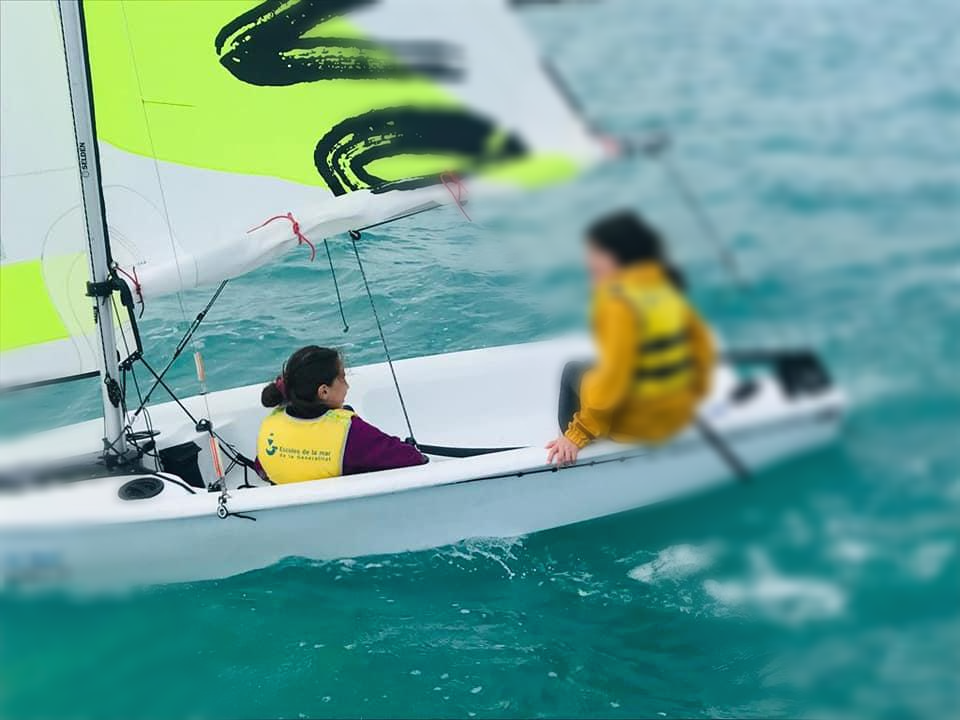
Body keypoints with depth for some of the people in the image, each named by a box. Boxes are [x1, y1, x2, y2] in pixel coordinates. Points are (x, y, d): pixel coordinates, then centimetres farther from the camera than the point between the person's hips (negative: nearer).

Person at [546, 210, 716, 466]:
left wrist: (578, 433, -18)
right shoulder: (667, 286, 3)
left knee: (573, 372, 17)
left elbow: (613, 376, -23)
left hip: (634, 423, -7)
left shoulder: (617, 301, -19)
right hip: (679, 416, 7)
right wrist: (692, 394, 21)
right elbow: (702, 345, 7)